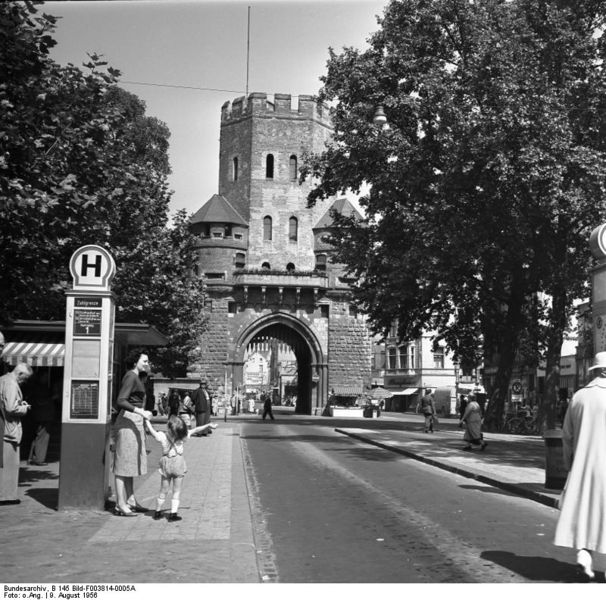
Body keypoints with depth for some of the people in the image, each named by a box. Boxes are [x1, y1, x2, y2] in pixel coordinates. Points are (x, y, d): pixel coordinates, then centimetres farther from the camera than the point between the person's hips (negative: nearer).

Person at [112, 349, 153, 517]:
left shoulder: (136, 377, 17)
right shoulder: (131, 377, -13)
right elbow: (120, 401, -24)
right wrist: (141, 412, -30)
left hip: (135, 423, 11)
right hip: (128, 421, -11)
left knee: (131, 463, 14)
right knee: (123, 464, -7)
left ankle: (131, 500, 21)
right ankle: (120, 505, -5)